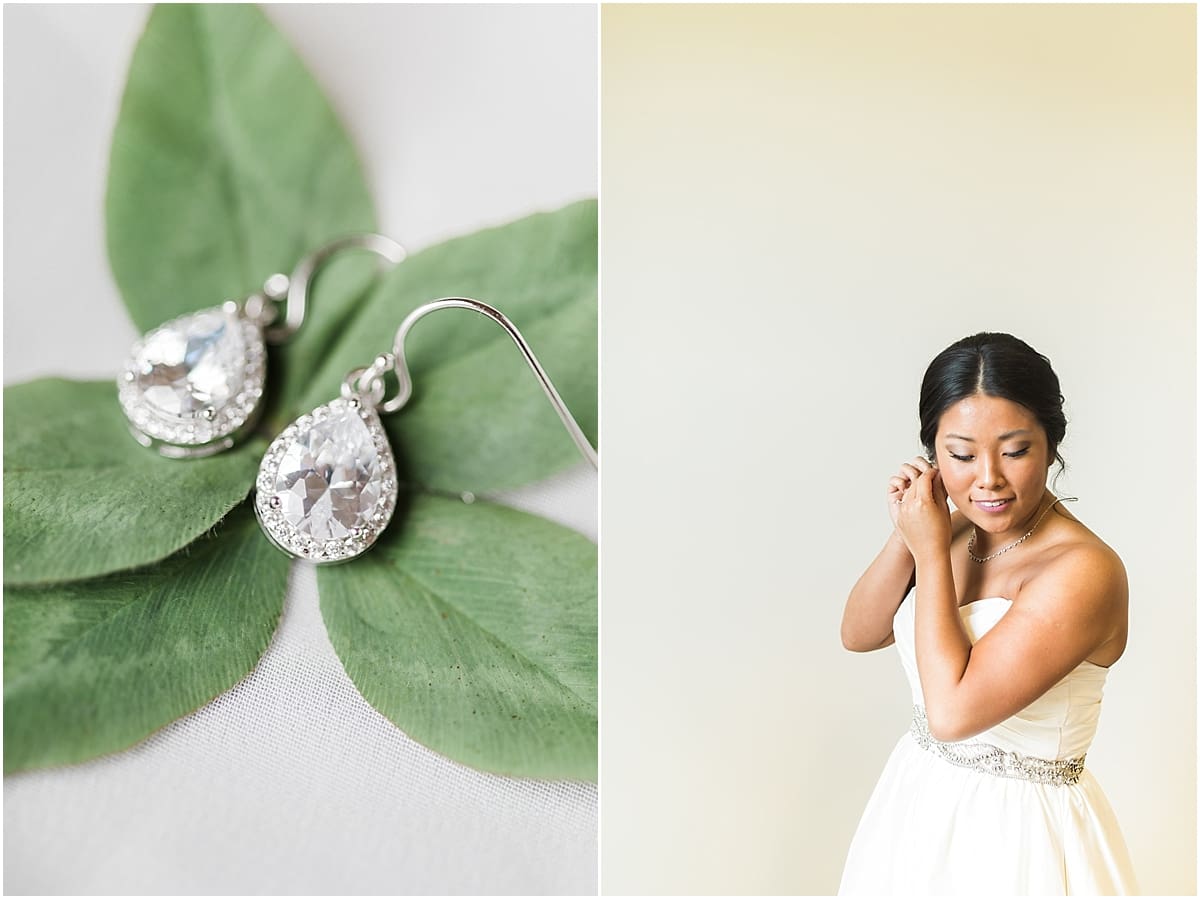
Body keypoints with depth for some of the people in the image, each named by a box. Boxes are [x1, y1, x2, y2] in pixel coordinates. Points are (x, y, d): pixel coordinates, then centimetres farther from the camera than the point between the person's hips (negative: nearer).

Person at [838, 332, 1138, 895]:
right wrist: (906, 536, -13)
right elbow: (858, 634, 1)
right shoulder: (957, 533, -3)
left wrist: (930, 552, -21)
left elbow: (953, 710, -28)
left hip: (1018, 829, -6)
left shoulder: (1085, 571, -24)